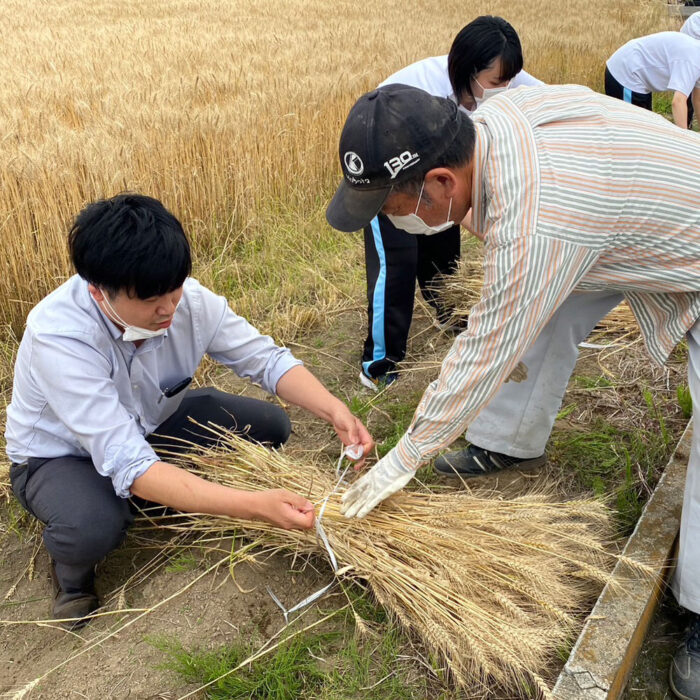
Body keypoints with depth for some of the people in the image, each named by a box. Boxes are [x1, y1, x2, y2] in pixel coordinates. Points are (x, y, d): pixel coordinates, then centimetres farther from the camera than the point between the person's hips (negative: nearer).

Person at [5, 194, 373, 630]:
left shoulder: (190, 300, -25)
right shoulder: (57, 336, -39)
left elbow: (266, 358, -15)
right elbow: (128, 464, -43)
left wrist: (335, 410, -34)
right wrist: (252, 506, -51)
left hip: (151, 425, 5)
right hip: (61, 455, -4)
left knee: (268, 426, -11)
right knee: (96, 525, -37)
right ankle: (72, 567, 0)